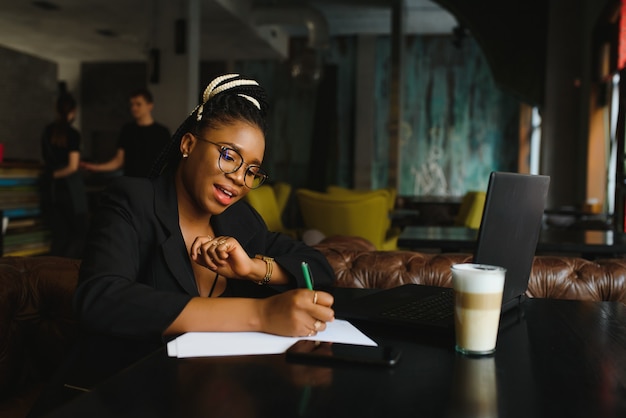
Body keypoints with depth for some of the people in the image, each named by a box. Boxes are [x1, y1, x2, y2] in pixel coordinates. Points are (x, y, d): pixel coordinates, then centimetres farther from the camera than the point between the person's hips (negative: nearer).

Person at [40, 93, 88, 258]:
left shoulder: (47, 131, 7)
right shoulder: (72, 134, -11)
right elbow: (73, 167, -16)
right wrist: (55, 174, -2)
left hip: (50, 188, 6)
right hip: (69, 188, -6)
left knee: (59, 235, 9)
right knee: (80, 233, 4)